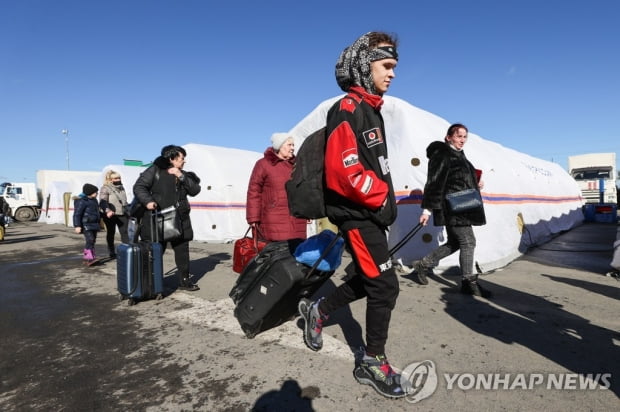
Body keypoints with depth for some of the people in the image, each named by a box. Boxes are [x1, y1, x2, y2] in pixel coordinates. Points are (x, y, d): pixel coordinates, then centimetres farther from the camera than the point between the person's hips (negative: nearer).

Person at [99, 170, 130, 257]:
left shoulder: (121, 187, 15)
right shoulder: (105, 188, -6)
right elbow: (103, 202, -17)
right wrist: (107, 211, -33)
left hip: (122, 214, 5)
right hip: (111, 215, -5)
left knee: (124, 232, 0)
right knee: (111, 233, 7)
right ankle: (112, 252, 17)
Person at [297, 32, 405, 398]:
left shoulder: (370, 109, 17)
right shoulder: (349, 108, -14)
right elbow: (342, 168, -25)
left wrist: (385, 197, 11)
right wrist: (381, 198, -13)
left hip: (371, 212, 10)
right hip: (357, 214, -10)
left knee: (369, 280, 18)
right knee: (385, 286, -3)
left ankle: (317, 310, 36)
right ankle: (373, 363, 16)